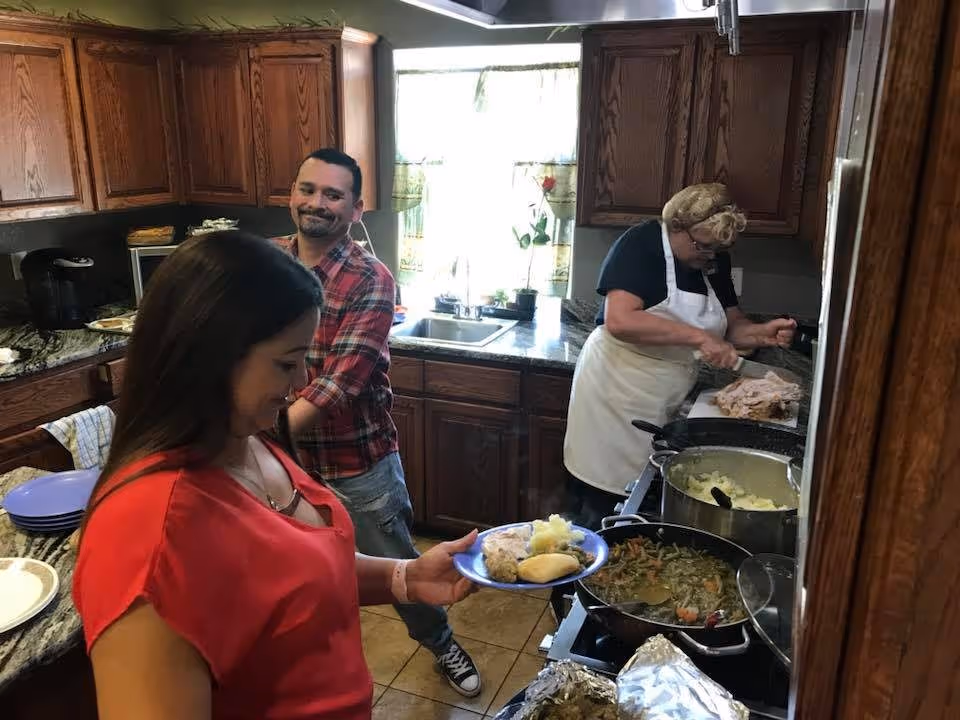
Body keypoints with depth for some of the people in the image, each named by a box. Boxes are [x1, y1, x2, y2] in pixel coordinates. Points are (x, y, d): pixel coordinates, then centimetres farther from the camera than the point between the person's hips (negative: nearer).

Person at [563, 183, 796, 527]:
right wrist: (698, 337, -29)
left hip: (669, 402, 7)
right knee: (603, 509, 2)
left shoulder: (715, 260, 6)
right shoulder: (641, 244, -16)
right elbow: (619, 320, -28)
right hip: (617, 395, -6)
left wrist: (762, 333, -8)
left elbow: (730, 323, 14)